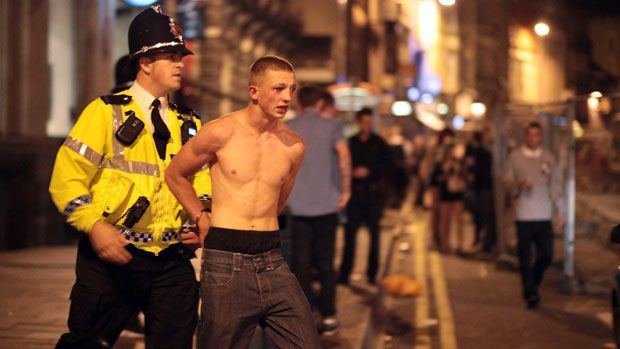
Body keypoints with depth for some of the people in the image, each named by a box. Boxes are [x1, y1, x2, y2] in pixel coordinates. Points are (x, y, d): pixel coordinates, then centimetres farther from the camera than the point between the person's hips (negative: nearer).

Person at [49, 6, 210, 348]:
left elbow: (202, 179, 21)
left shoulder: (188, 124, 13)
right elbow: (67, 178, -7)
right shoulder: (107, 112, -1)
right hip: (112, 256, -4)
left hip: (173, 261, 4)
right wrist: (94, 225, -21)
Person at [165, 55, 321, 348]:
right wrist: (202, 220, 8)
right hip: (225, 263, -3)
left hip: (272, 261, 3)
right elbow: (175, 175, 9)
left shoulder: (294, 146, 5)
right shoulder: (221, 132, -5)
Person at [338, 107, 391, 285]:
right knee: (349, 233, 0)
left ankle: (372, 274, 10)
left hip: (373, 192, -1)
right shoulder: (350, 143, 7)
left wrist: (369, 171, -13)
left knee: (374, 234, 3)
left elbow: (387, 167, -1)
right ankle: (344, 274, 5)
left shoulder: (379, 143, 2)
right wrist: (352, 172, -8)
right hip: (354, 193, 1)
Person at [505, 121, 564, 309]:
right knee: (525, 258, -1)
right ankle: (530, 295, 9)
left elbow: (556, 184, 10)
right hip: (523, 215, -2)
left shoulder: (548, 157, 7)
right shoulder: (515, 156, 3)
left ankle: (533, 282, 28)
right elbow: (508, 179, 7)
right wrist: (519, 184, -15)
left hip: (544, 216, 2)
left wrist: (560, 211, 6)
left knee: (546, 255, 1)